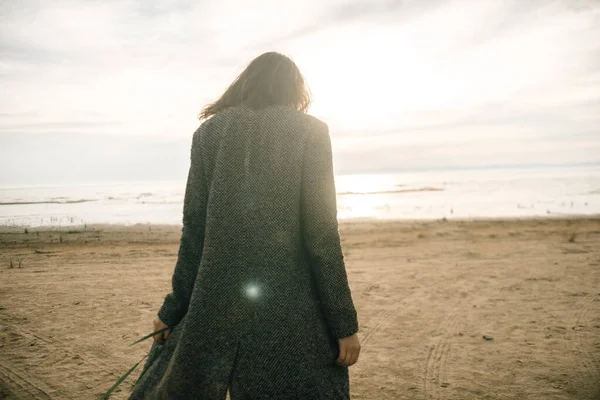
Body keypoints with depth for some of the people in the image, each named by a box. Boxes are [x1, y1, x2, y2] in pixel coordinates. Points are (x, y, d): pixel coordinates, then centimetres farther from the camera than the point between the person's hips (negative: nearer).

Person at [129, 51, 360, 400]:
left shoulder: (210, 131, 6)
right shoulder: (310, 131, -1)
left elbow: (194, 233, 4)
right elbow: (322, 234, -8)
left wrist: (173, 310, 12)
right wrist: (344, 323, -4)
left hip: (216, 303, 3)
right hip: (290, 307, -2)